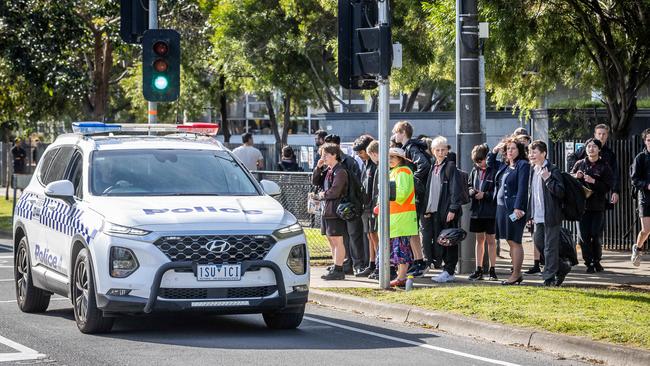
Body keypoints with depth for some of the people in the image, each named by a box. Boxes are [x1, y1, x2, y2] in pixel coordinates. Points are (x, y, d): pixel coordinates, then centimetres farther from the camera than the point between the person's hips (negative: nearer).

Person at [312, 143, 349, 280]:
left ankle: (338, 270, -3)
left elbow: (334, 192, -21)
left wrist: (323, 195, -4)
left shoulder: (340, 172, -15)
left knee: (337, 241, -5)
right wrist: (318, 167, 3)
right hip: (326, 210, 10)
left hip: (335, 211, -10)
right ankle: (336, 268, 22)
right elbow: (315, 182, 15)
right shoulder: (327, 170, 13)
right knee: (331, 240, 15)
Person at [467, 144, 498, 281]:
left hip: (490, 211, -6)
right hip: (477, 210, 6)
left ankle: (492, 270, 11)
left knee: (490, 240, 3)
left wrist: (485, 195, -18)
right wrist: (471, 191, -4)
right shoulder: (475, 170, 7)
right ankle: (479, 270, 15)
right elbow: (469, 185, 17)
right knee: (479, 239, 11)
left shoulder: (494, 171, -13)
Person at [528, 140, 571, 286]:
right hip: (538, 218, 8)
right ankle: (562, 268, 26)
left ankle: (549, 277, 5)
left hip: (551, 217, -8)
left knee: (550, 248, -3)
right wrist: (531, 214, 16)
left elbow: (560, 192, -18)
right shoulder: (533, 171, 12)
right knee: (538, 244, 12)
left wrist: (547, 179, -25)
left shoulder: (553, 170, -11)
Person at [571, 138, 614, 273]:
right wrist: (575, 177, -6)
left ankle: (597, 262, 14)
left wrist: (593, 181, -17)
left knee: (596, 236, -3)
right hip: (582, 205, 2)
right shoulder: (579, 164, 8)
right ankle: (589, 263, 6)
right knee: (584, 236, -3)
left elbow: (609, 186, -6)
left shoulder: (604, 166, 0)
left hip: (598, 206, -2)